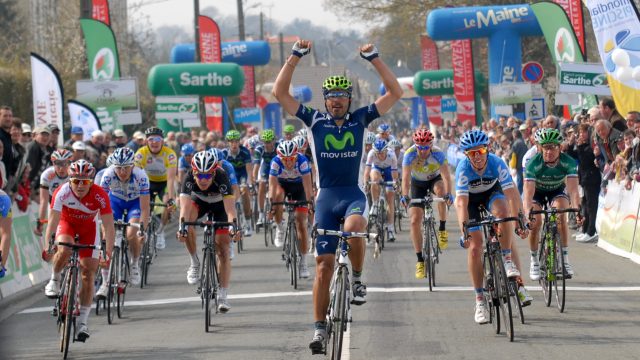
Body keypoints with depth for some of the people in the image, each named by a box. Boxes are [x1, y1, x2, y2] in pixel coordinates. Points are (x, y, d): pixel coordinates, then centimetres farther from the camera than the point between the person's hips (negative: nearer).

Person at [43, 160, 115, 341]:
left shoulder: (100, 195, -31)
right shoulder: (62, 192, -31)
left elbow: (109, 226, -30)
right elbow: (53, 221, -32)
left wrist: (109, 253, -37)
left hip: (88, 227, 0)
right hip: (67, 223, 0)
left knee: (88, 274, -8)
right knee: (64, 251, -33)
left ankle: (83, 321, -1)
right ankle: (54, 280, -2)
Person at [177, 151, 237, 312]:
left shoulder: (221, 177, -38)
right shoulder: (189, 178, -34)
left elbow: (229, 206, -47)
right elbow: (184, 205, -44)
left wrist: (233, 224, -64)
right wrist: (182, 225, -61)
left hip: (220, 204, -1)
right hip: (199, 201, 1)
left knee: (223, 250, -10)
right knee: (187, 220, -32)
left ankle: (222, 296, -3)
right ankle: (195, 263, -12)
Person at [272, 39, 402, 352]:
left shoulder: (360, 118, 4)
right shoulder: (315, 120, 4)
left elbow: (395, 92, 0)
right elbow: (279, 92, -1)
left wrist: (374, 58, -7)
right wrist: (296, 56, -7)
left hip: (353, 193, -1)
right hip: (326, 195, 1)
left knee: (353, 227, -36)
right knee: (323, 263, -2)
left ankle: (357, 279, -10)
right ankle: (320, 328, 5)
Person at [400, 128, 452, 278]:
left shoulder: (438, 154, -30)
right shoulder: (410, 154, -28)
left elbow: (446, 175, -37)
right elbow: (406, 177, -36)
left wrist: (449, 194, -54)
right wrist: (405, 196, -52)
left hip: (435, 179, -1)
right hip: (417, 183, 1)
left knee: (440, 189, -38)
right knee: (414, 220, -12)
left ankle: (443, 229, -19)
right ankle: (420, 260, -4)